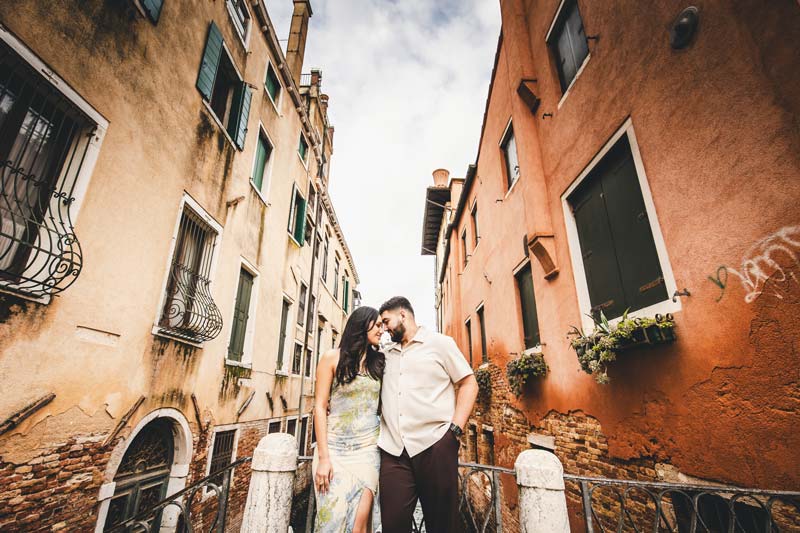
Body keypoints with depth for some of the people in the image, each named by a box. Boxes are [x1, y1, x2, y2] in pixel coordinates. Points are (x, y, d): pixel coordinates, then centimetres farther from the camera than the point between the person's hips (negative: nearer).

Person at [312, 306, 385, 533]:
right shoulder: (333, 357, -2)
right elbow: (320, 407, -4)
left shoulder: (378, 362, 9)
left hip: (367, 449, 2)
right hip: (335, 447, -2)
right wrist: (323, 457, -9)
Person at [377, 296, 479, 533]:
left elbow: (468, 384, 2)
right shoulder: (385, 354, 18)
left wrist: (455, 429, -7)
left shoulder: (440, 343, 4)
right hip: (392, 450, 4)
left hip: (435, 445, -3)